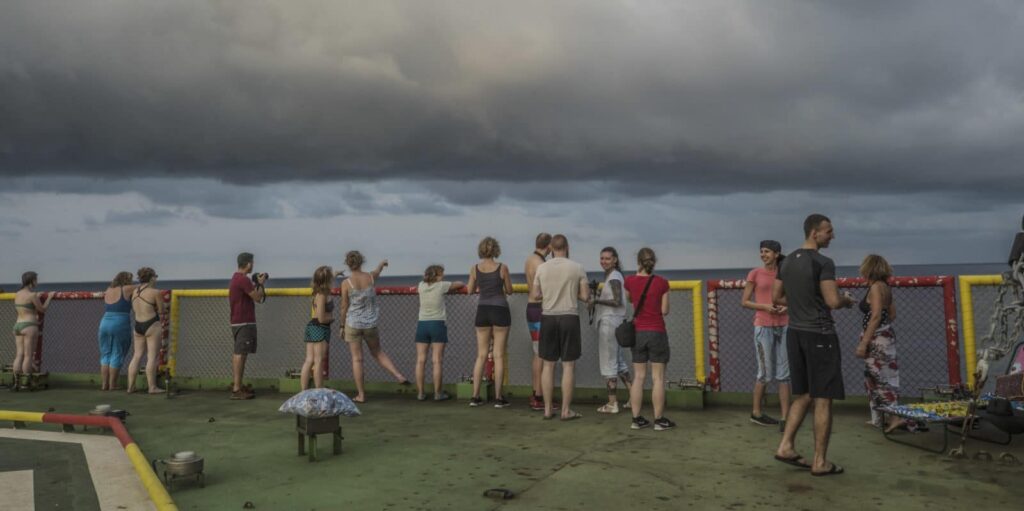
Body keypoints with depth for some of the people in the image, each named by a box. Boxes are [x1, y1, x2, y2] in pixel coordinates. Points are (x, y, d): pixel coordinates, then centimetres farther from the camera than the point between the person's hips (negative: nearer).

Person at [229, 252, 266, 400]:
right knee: (240, 354, -9)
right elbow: (257, 297, -14)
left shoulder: (236, 278, 15)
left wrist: (256, 283, 15)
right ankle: (237, 390, -9)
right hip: (244, 322, -11)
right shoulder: (243, 280, -18)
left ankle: (235, 384, 24)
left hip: (236, 321, 11)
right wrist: (260, 284, -1)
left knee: (237, 353, 16)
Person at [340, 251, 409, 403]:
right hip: (370, 323, 3)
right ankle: (399, 376, 12)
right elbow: (377, 271, 21)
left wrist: (342, 325, 8)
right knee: (377, 352, 23)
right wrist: (382, 263, 44)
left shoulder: (346, 283, -12)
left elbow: (344, 307, -5)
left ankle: (361, 394, 9)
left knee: (357, 359, 5)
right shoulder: (370, 277, -4)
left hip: (353, 324, -3)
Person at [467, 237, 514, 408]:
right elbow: (509, 291, 2)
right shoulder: (502, 268, -7)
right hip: (500, 310, -3)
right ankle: (498, 397, 4)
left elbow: (470, 290, 9)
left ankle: (475, 396, 11)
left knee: (481, 355, 11)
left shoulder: (475, 268, -1)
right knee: (498, 356, 2)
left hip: (482, 311, 3)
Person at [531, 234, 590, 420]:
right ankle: (566, 410, 5)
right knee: (568, 365, 3)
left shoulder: (542, 268, 1)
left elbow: (535, 295, 6)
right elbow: (585, 296, -3)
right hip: (569, 317, -2)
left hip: (548, 318, 2)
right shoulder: (577, 268, -3)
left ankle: (547, 409, 13)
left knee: (548, 364, 9)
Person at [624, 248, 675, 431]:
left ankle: (636, 419, 12)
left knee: (638, 377, 9)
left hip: (637, 332, 3)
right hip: (657, 332, -3)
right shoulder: (661, 282, -9)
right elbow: (664, 311, -4)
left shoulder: (630, 281, -1)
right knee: (657, 378, 2)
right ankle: (659, 420, 7)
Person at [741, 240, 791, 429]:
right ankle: (756, 413, 18)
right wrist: (764, 306, -16)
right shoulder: (754, 274, -1)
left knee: (783, 374, 2)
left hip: (783, 326, 3)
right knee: (765, 373, 1)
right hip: (763, 327, -3)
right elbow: (745, 302, -1)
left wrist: (786, 307, -6)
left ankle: (784, 418, 4)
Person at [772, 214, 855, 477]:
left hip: (795, 333, 8)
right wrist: (847, 301, 2)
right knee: (823, 399, 1)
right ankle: (820, 462, 7)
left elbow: (776, 298, 15)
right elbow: (833, 301, -19)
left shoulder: (788, 261, 10)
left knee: (803, 395, 17)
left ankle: (786, 446, 12)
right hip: (819, 335, -8)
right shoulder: (823, 262, -13)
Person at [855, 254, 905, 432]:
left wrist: (863, 343, -21)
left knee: (882, 378, -6)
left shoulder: (876, 287, -14)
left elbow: (876, 316, -20)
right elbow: (892, 314, 17)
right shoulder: (885, 287, 12)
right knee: (873, 378, 14)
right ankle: (877, 419, 20)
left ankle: (895, 416, -7)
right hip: (886, 336, 9)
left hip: (877, 339, -9)